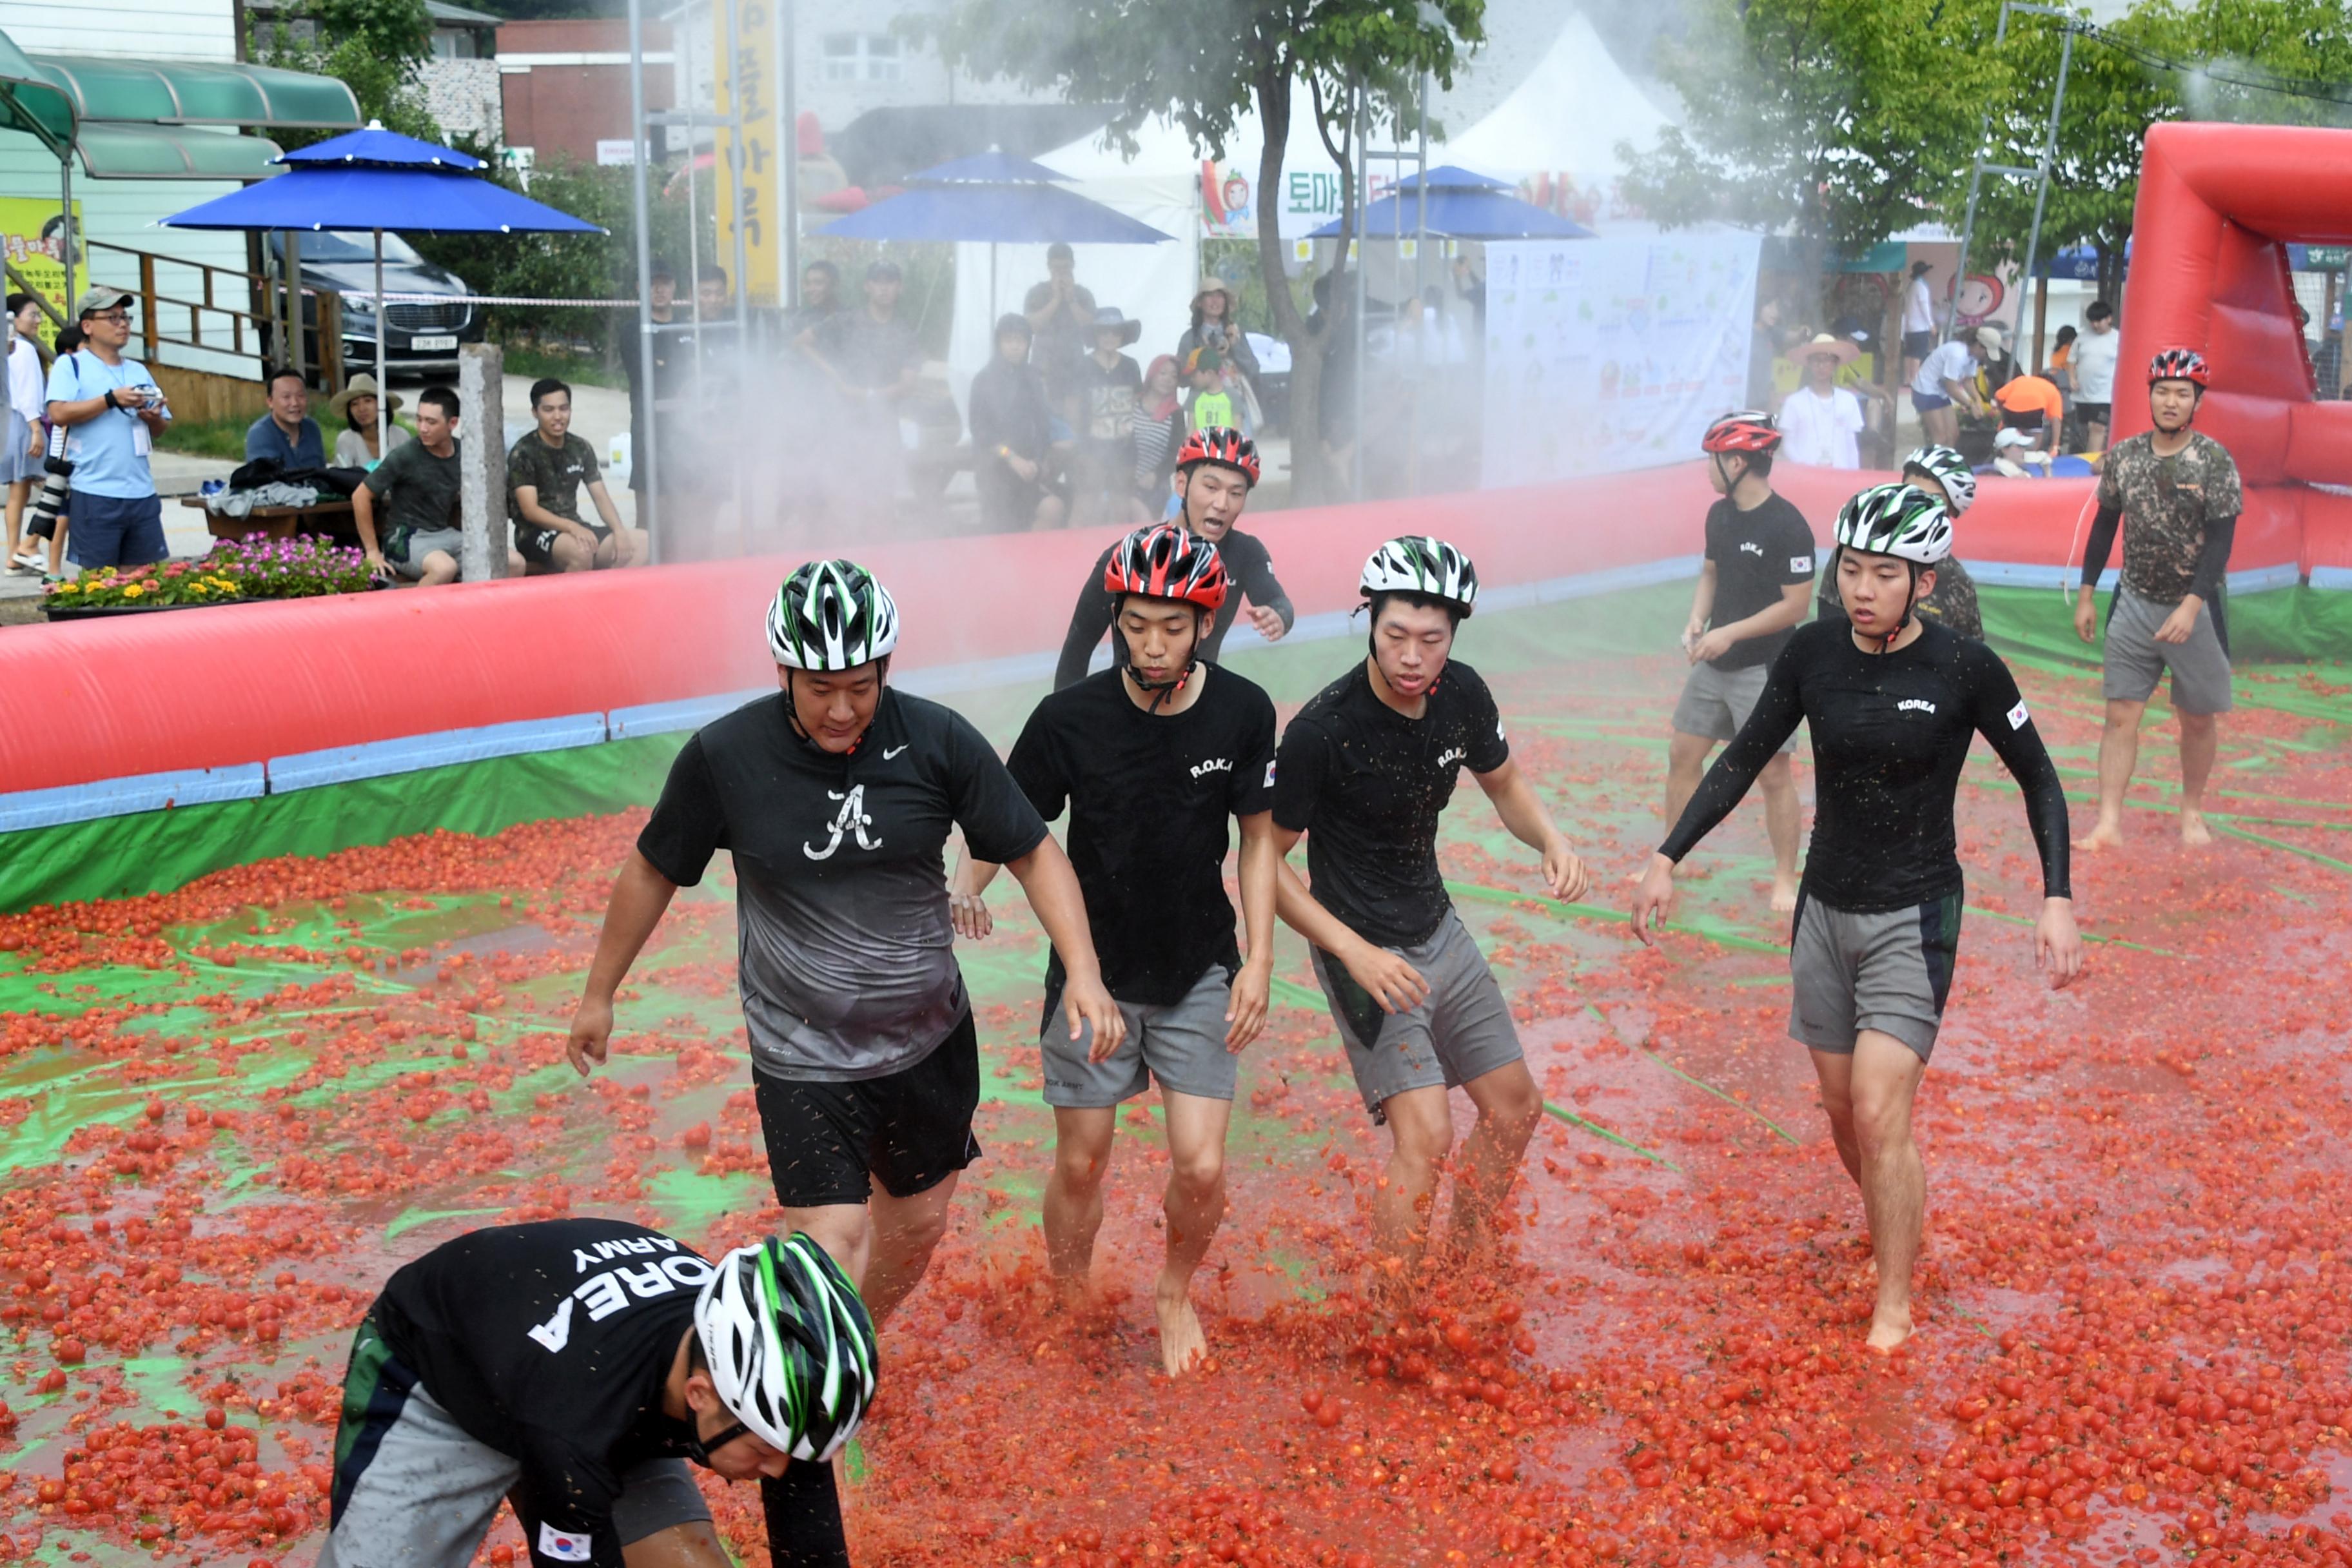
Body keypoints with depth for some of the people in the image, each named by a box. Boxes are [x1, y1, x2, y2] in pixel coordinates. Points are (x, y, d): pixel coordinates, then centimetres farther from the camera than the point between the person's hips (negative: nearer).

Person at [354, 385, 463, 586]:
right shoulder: (405, 457, -12)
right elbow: (361, 497, -8)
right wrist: (372, 552, -7)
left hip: (446, 534, 5)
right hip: (406, 538, -5)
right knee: (444, 568, -39)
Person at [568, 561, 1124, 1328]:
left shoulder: (939, 741, -13)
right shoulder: (724, 756, -15)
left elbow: (1034, 853, -6)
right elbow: (653, 871, 1)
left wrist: (1083, 970, -20)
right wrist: (599, 994, 10)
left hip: (931, 1039, 3)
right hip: (803, 1057, -3)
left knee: (918, 1225, 18)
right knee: (832, 1244, -14)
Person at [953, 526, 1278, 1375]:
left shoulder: (1243, 713, -9)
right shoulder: (1070, 718, -15)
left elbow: (1258, 840, 1)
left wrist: (1259, 963, -3)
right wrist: (965, 887, -26)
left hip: (1199, 972, 1)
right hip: (1093, 970, -1)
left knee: (1201, 1167, -4)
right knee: (1081, 1162, 8)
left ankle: (1175, 1290, 27)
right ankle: (1069, 1308, 34)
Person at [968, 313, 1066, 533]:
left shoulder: (1034, 378, 10)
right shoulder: (985, 380, -1)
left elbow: (1045, 424, 12)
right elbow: (981, 431, -6)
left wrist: (1046, 461, -1)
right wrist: (1012, 458, -16)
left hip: (1033, 467, 3)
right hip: (998, 469, -3)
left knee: (1053, 508, -19)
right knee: (1004, 533, -4)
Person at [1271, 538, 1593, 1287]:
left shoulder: (1462, 694, -7)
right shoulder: (1323, 729, -25)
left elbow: (1505, 784, 12)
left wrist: (1553, 842, -9)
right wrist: (1356, 952, -25)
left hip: (1440, 933, 7)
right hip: (1364, 948, -7)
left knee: (1516, 1107, 13)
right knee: (1426, 1137, -17)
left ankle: (1464, 1268, 33)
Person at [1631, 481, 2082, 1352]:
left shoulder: (1964, 668, -14)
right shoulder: (1813, 653, -4)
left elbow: (2038, 780, -3)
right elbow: (1744, 759, 5)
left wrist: (2058, 902, -11)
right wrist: (1667, 859, 1)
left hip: (1914, 917, -4)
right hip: (1826, 910, 4)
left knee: (1880, 1116, -12)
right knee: (1841, 1109, 13)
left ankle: (1895, 1307, 5)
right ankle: (1888, 1228, 41)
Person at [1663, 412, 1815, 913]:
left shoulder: (1788, 526, -18)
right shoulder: (1719, 514, 4)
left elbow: (1794, 606, -18)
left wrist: (1730, 633, -20)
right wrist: (1696, 621, -2)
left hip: (1764, 669, -7)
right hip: (1713, 664, 8)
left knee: (1774, 774, -1)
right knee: (1682, 755, 11)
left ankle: (1785, 879, 10)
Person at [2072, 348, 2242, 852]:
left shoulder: (2215, 461, -11)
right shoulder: (2123, 455, 0)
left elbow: (2221, 541, -15)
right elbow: (2105, 525, 10)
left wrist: (2191, 605, -25)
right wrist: (2085, 595, 9)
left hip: (2194, 608, -2)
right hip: (2133, 604, 2)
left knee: (2199, 718, 9)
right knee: (2121, 714, -2)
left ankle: (2192, 812, 27)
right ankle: (2109, 823, -3)